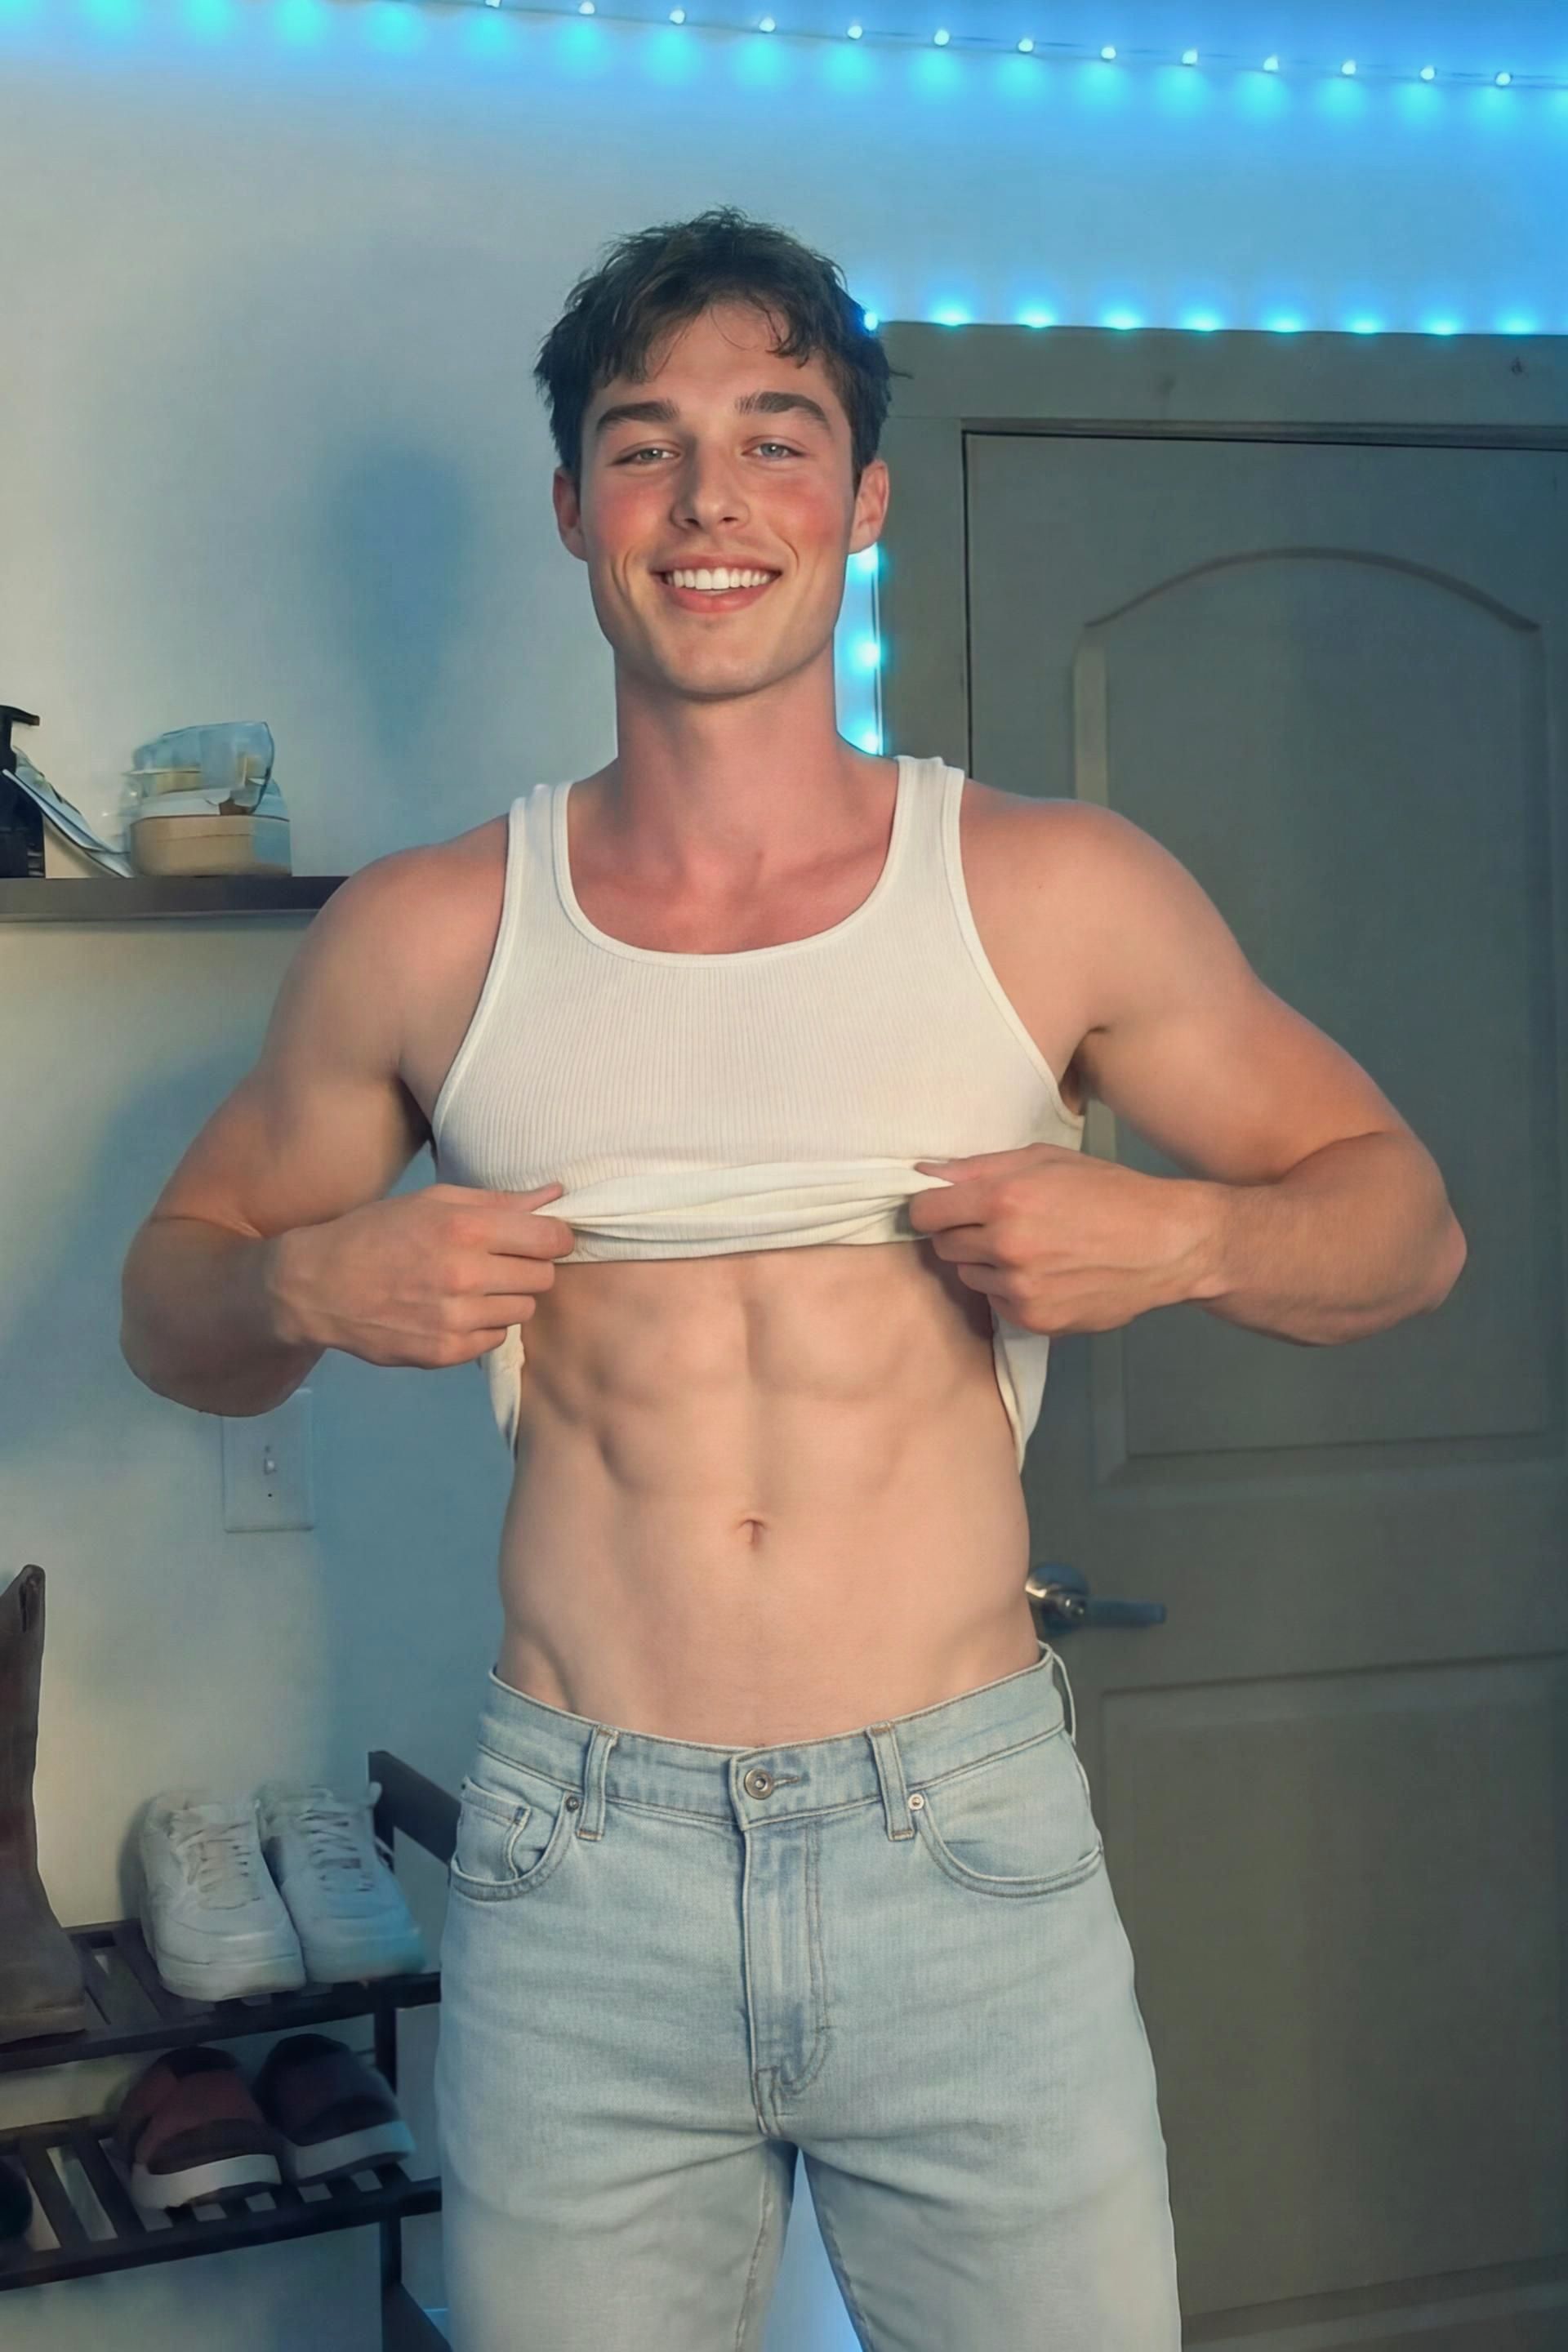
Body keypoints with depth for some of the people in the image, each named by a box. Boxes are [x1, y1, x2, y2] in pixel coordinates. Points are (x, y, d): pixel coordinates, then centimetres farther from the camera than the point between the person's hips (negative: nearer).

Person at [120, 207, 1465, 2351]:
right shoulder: (423, 940, 1)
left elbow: (1406, 1217, 8)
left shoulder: (1058, 898, -1)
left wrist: (1177, 1238, -12)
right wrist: (307, 1286, -9)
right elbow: (173, 1295, 13)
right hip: (575, 1873, 1)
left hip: (969, 1849, 0)